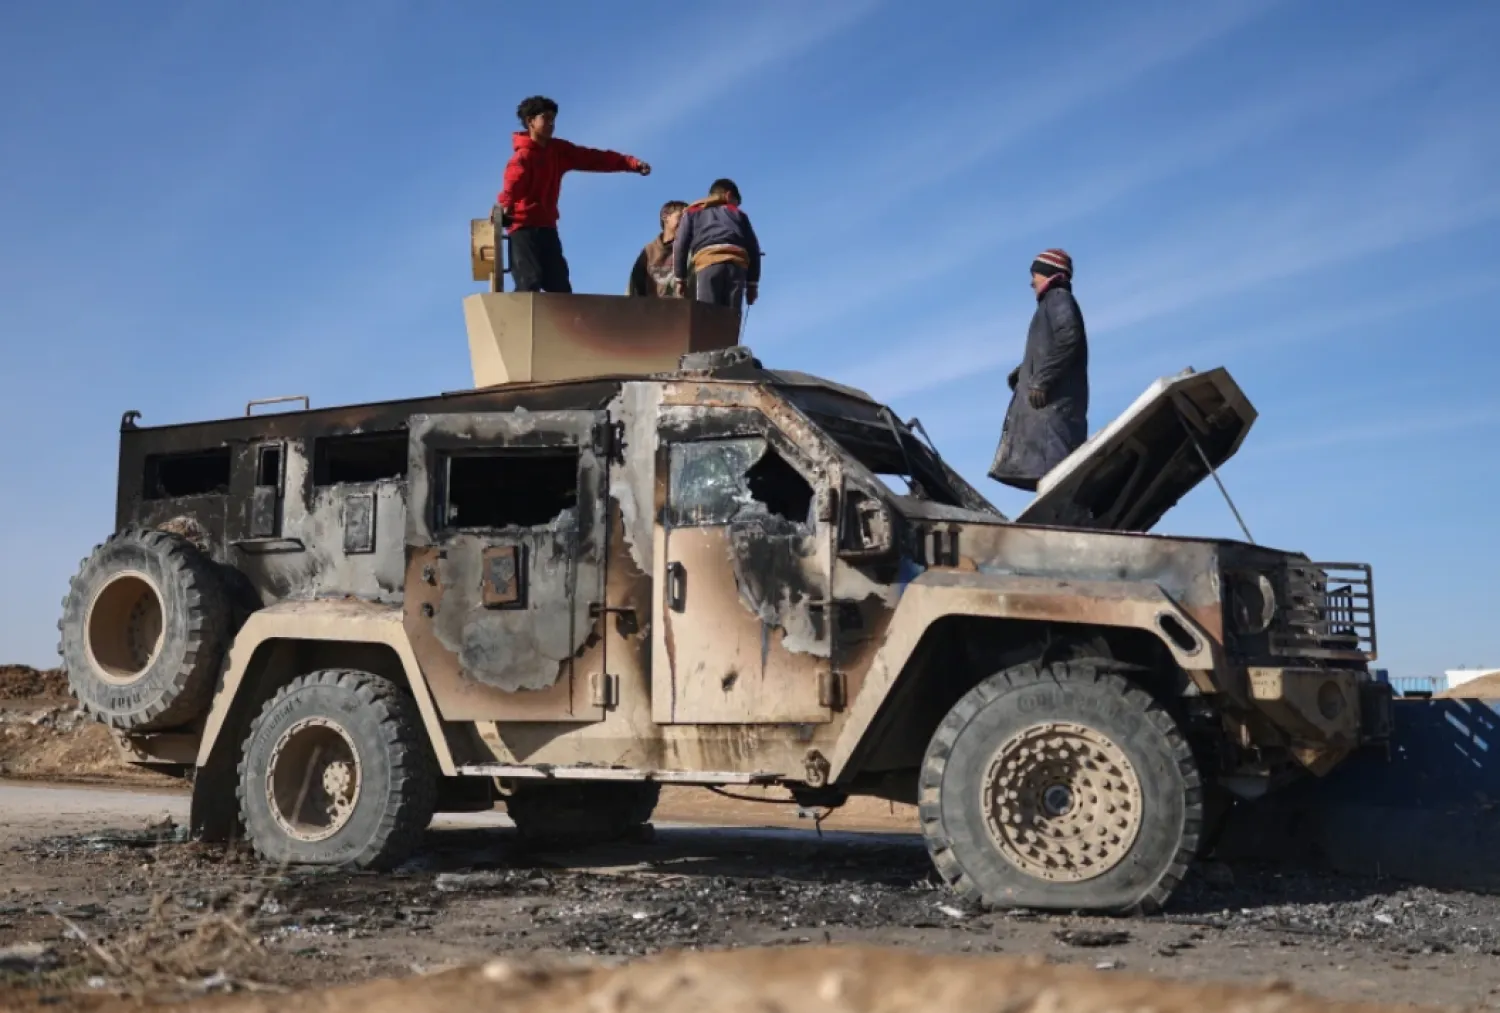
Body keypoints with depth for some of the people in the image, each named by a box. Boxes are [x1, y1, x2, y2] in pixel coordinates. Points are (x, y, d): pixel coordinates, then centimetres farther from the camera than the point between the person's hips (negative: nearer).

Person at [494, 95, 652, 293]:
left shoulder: (558, 150, 11)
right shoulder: (524, 156, -12)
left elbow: (592, 158, 7)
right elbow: (513, 182, -28)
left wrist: (631, 163, -1)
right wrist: (503, 205, -46)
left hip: (547, 226, 8)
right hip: (524, 227, -8)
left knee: (560, 287, 7)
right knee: (529, 284, -19)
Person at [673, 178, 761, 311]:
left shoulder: (693, 211, 29)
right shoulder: (738, 214, 31)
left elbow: (680, 245, 16)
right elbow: (753, 247, 22)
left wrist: (680, 278, 15)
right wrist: (752, 283, 21)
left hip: (707, 261, -1)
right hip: (737, 262, 1)